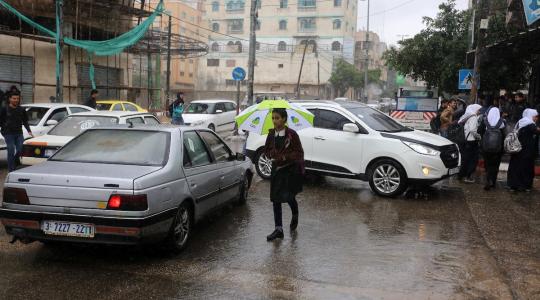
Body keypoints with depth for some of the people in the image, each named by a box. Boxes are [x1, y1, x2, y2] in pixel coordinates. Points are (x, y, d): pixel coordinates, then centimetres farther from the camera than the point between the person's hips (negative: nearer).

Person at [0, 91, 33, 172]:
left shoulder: (22, 110, 11)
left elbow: (25, 122, 15)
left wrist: (29, 131, 6)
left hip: (19, 133, 3)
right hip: (8, 134, -3)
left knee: (21, 149, -3)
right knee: (11, 151, -6)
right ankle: (11, 170, 1)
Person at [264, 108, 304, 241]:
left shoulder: (292, 134, -13)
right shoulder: (271, 134, 3)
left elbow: (299, 153, -11)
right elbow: (266, 150, 13)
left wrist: (285, 157, -23)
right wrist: (273, 155, -9)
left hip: (291, 169, -4)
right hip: (277, 169, 5)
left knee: (289, 197, 0)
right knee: (276, 199, 1)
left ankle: (295, 217, 35)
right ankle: (278, 229, 8)